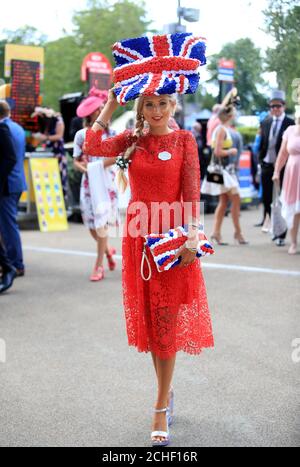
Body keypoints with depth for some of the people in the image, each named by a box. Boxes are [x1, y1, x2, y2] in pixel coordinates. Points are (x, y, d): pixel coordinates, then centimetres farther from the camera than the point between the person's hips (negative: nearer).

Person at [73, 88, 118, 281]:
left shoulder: (109, 132, 1)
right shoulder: (81, 135, 6)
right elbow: (76, 161, 5)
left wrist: (99, 166, -17)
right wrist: (86, 169, -15)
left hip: (106, 182, -2)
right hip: (88, 183, 3)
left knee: (101, 222, -7)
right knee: (91, 224, 4)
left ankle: (99, 265, -1)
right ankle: (107, 250, 33)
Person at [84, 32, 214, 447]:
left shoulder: (184, 140, -3)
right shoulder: (132, 141, 6)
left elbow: (192, 194, -7)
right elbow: (92, 147, -11)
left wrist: (191, 238, -15)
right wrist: (111, 104, -3)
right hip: (138, 235, 4)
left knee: (167, 319, 0)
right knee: (149, 319, 12)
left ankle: (161, 407, 9)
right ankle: (166, 391, 30)